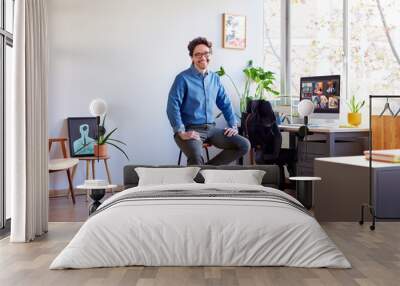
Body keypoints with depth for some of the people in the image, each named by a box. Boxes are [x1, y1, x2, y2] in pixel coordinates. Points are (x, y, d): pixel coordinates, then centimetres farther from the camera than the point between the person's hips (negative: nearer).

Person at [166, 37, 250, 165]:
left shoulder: (215, 78, 12)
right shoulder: (183, 78, -7)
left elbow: (225, 104, 19)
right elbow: (173, 106, -14)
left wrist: (233, 126, 8)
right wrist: (181, 132, -21)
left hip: (211, 128, 7)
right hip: (191, 129, -6)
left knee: (244, 145, -7)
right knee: (195, 156, -36)